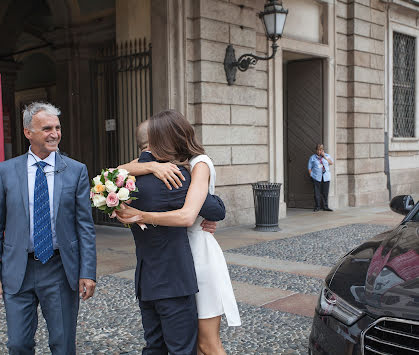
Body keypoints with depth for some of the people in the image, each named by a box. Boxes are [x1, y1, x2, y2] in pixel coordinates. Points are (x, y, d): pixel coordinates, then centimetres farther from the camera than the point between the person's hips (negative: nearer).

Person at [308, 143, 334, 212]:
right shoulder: (312, 157, 6)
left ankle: (325, 206, 11)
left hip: (326, 177, 2)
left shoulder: (327, 156, 12)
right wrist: (311, 176, -1)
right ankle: (317, 207, 6)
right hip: (316, 178, -2)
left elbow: (331, 163, -1)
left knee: (325, 193, 2)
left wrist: (324, 157, -5)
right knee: (317, 193, -4)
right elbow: (309, 168, 8)